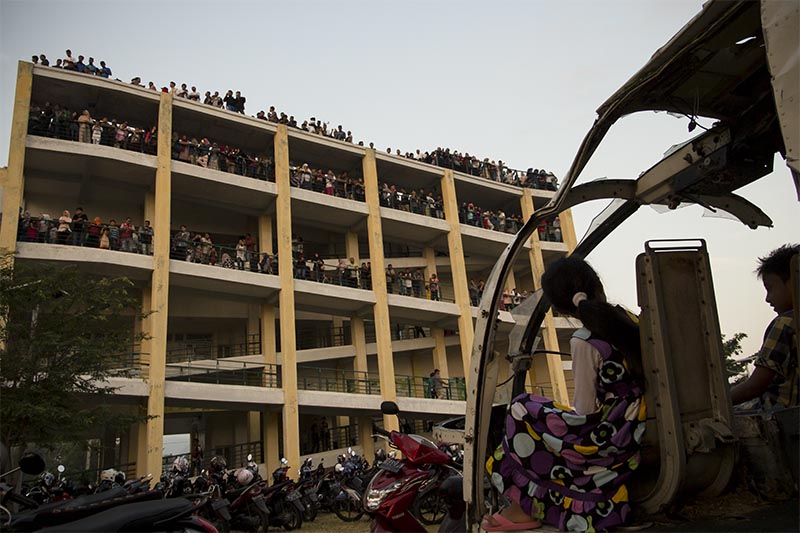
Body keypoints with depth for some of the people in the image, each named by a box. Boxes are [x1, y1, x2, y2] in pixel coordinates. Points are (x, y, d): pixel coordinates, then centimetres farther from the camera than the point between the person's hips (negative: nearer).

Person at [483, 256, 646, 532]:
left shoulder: (584, 342, -19)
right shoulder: (629, 320, 3)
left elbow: (584, 411, -14)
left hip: (609, 437, -8)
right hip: (639, 433, 8)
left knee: (522, 412, 3)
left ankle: (528, 507, 13)